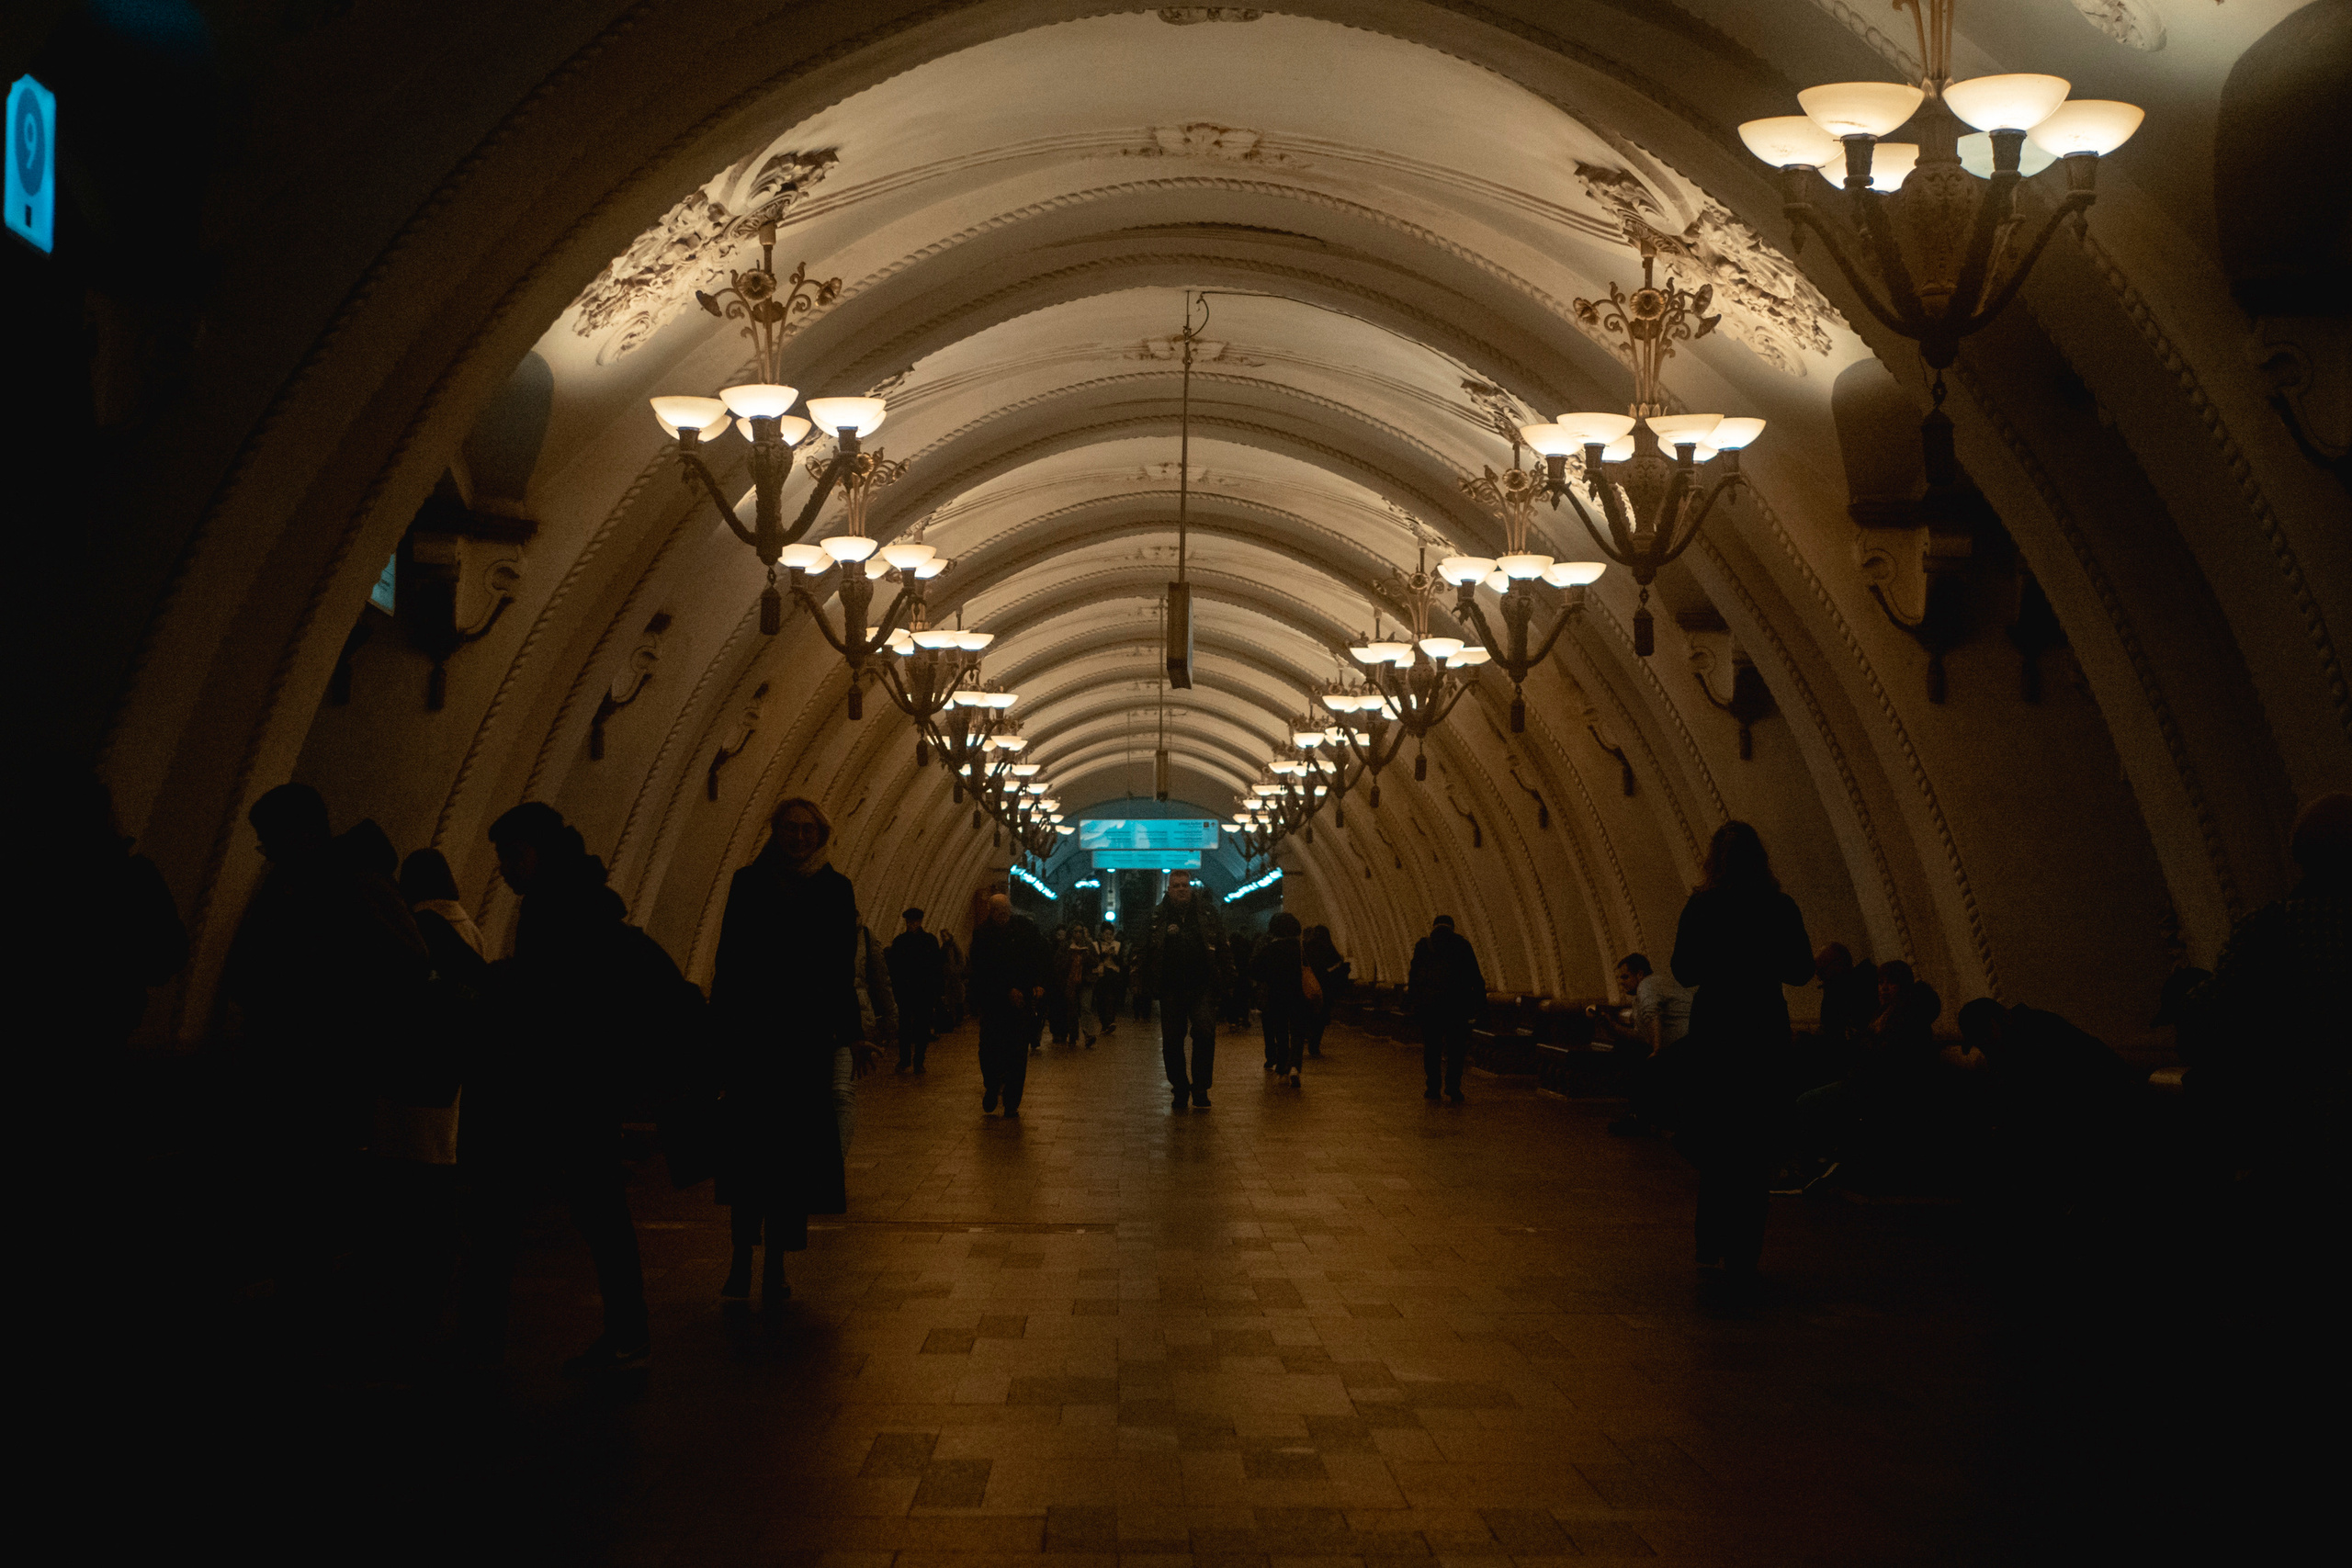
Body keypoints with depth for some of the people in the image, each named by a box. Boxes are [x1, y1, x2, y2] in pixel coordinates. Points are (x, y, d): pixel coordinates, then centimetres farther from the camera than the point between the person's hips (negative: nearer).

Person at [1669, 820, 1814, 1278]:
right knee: (1753, 1141, 9)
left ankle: (1711, 1247, 6)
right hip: (1765, 1030, 2)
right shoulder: (1782, 908, -3)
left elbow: (1685, 973, -8)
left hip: (1714, 1029, -2)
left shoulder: (1702, 906, -9)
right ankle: (1743, 1252, 11)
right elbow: (1800, 971, 3)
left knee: (1713, 1141, 10)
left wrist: (1680, 936, 10)